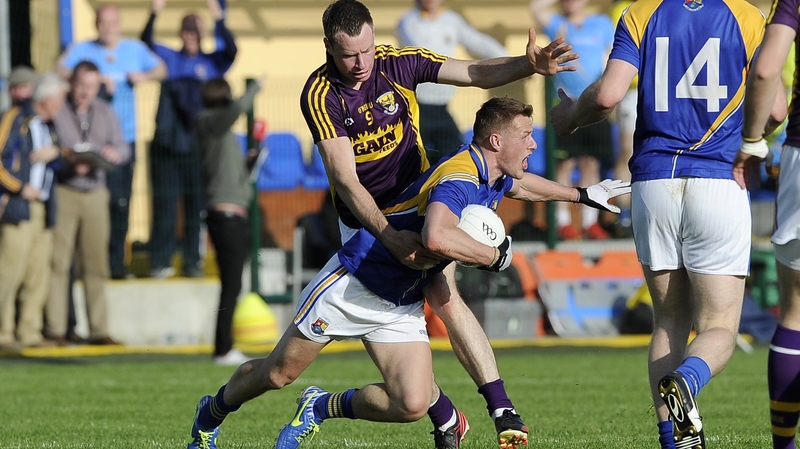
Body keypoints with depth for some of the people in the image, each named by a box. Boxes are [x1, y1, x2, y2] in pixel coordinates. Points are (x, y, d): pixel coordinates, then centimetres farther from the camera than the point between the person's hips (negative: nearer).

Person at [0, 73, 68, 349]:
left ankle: (29, 332, 6)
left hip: (43, 208, 8)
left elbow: (59, 165, 21)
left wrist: (55, 153, -2)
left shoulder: (48, 126, 22)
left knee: (39, 273, 3)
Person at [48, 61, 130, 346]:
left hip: (95, 193, 4)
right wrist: (68, 163, -22)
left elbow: (123, 148, 15)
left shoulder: (104, 112, 14)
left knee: (96, 264, 3)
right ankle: (55, 330, -4)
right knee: (58, 261, -6)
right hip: (63, 192, -4)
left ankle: (98, 330, 5)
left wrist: (115, 153, -8)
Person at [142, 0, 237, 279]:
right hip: (167, 145, 0)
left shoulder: (212, 63, 8)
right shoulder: (169, 59, 11)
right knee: (164, 204, 0)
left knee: (196, 206, 1)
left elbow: (231, 50, -9)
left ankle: (193, 263, 7)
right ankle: (160, 261, 3)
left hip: (198, 147, 0)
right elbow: (146, 43, -3)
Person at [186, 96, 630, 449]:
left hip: (401, 306, 8)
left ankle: (323, 407, 14)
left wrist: (582, 194, 36)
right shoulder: (459, 176, -28)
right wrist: (495, 255, -33)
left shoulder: (493, 178, 2)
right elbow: (436, 237, -49)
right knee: (278, 374, 5)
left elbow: (518, 184, 30)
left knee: (413, 404, -11)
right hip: (352, 285, -8)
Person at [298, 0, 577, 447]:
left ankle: (503, 410, -21)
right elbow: (346, 181, -27)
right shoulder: (320, 95, -21)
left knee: (446, 297, -17)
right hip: (363, 221, 0)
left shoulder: (398, 62, -12)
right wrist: (390, 237, -38)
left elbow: (475, 73, -7)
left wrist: (529, 65, -27)